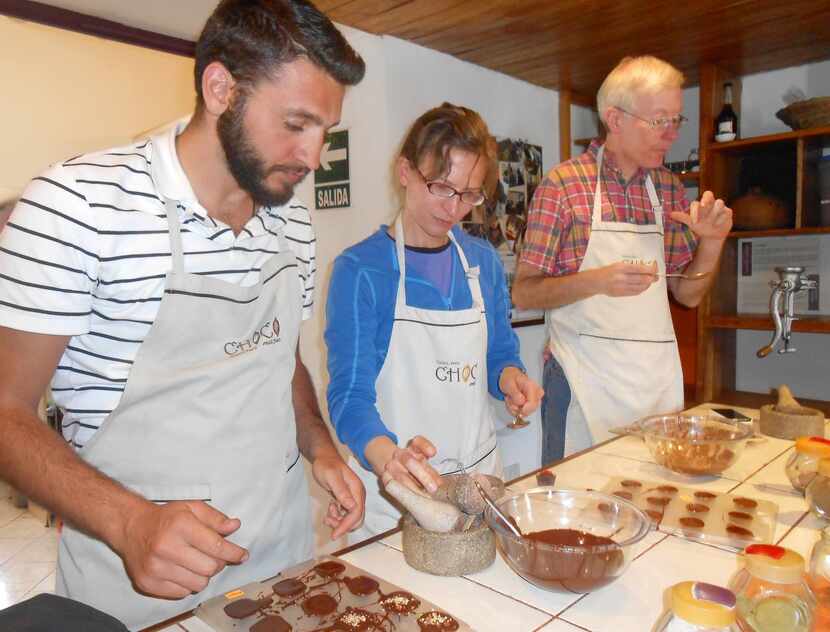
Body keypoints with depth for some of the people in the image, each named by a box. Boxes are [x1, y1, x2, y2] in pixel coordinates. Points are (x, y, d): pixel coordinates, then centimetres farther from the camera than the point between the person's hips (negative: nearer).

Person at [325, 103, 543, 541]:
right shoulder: (360, 269, -15)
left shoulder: (484, 262, 1)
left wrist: (509, 377, -12)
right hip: (394, 492, -5)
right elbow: (350, 394, -18)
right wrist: (388, 458, -38)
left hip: (481, 473, 5)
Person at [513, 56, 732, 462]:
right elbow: (523, 293, -8)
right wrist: (597, 280, -23)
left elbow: (687, 294, 13)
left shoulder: (670, 189, 9)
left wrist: (712, 242, -4)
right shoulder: (563, 183, -7)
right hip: (586, 382, -5)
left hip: (659, 379, 5)